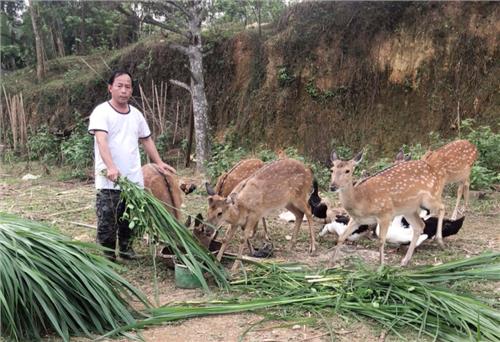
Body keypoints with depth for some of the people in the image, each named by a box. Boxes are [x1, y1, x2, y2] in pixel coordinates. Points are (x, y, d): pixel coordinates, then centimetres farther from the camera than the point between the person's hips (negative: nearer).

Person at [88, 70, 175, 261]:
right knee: (107, 223, 1)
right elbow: (101, 141, -21)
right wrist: (111, 167, -35)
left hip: (134, 180, 5)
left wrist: (159, 163, 17)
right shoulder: (101, 112, -7)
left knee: (129, 220, 14)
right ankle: (106, 256, 14)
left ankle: (126, 249, 30)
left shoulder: (136, 114, 13)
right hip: (109, 181, -5)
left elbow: (146, 140, 24)